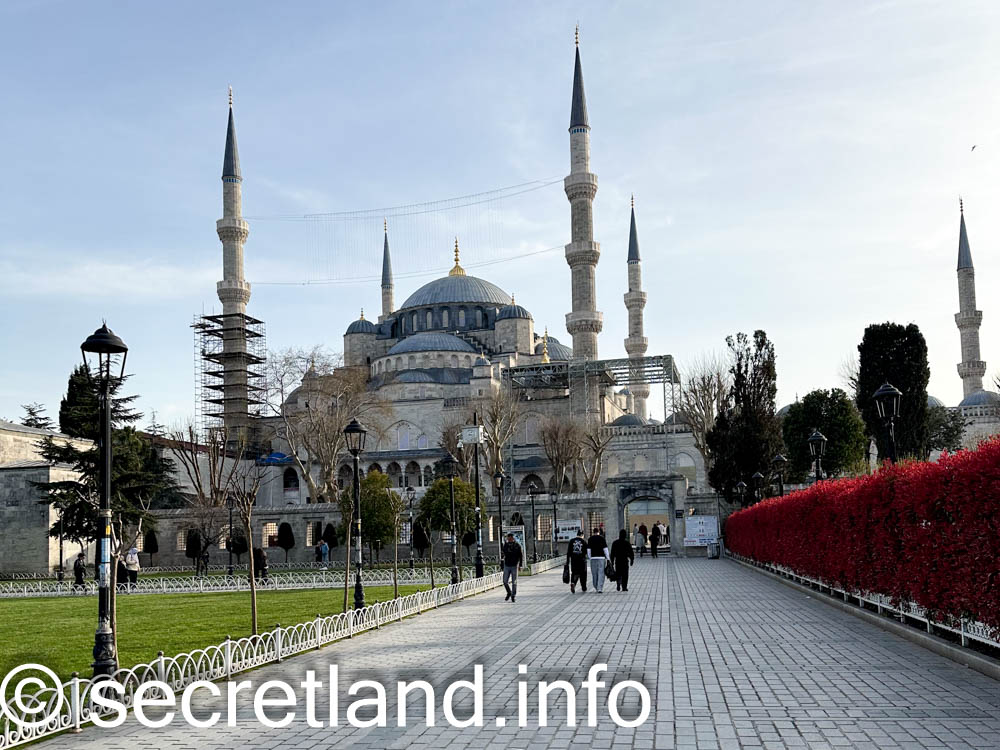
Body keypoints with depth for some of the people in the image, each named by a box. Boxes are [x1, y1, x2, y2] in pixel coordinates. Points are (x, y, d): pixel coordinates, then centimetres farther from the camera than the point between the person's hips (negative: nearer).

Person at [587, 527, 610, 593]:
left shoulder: (590, 539, 5)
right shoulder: (602, 538, -1)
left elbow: (588, 549, 3)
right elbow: (605, 549, -4)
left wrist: (589, 558, 11)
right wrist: (608, 558, 0)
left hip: (593, 557, 2)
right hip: (601, 557, -2)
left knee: (594, 574, 11)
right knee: (601, 573, -3)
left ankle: (596, 588, 19)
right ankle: (600, 588, -12)